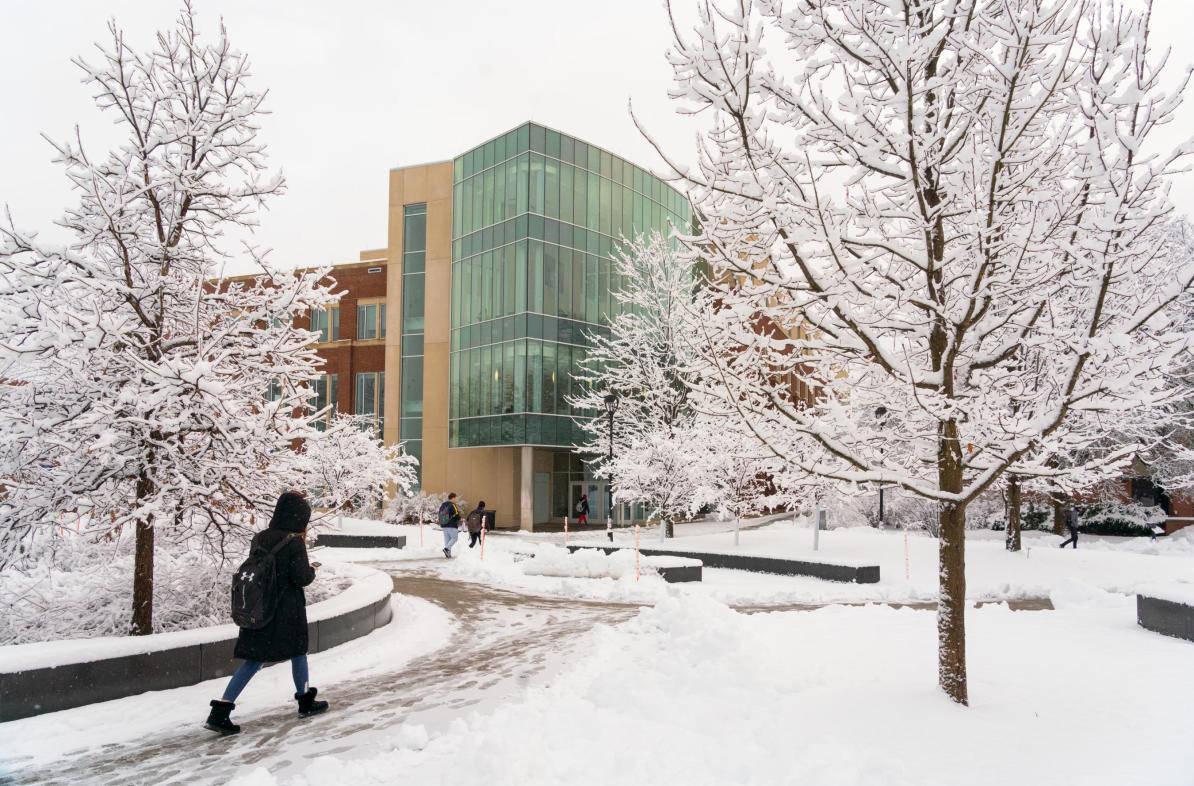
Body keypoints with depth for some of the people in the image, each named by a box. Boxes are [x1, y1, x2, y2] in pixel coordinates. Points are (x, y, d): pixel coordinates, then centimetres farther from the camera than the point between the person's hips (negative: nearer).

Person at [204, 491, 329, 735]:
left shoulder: (259, 538, 3)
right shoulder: (294, 543, -16)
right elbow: (301, 577, -17)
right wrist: (312, 570, 6)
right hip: (286, 610, -5)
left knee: (255, 660, 9)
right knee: (298, 651, 16)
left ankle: (220, 711, 0)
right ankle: (305, 701, 29)